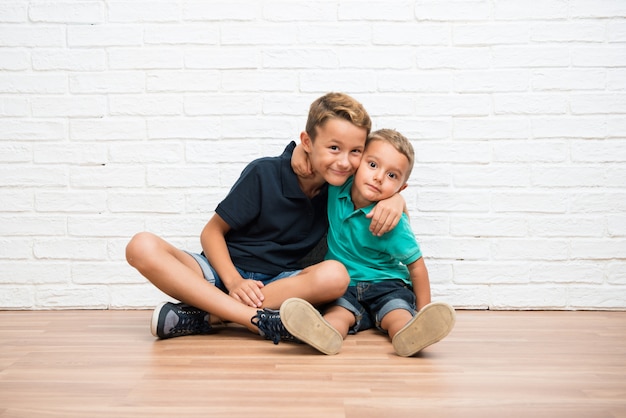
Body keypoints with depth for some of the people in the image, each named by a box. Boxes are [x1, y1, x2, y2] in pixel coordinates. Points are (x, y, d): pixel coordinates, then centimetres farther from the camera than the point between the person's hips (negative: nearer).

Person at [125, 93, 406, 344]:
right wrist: (234, 281, -21)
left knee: (335, 275, -32)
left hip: (279, 283, 2)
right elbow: (212, 231, -5)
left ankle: (204, 316, -27)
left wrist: (394, 198, -12)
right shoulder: (265, 173, -10)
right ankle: (260, 320, -37)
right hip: (223, 273, -1)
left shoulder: (342, 187, 0)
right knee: (142, 247, -28)